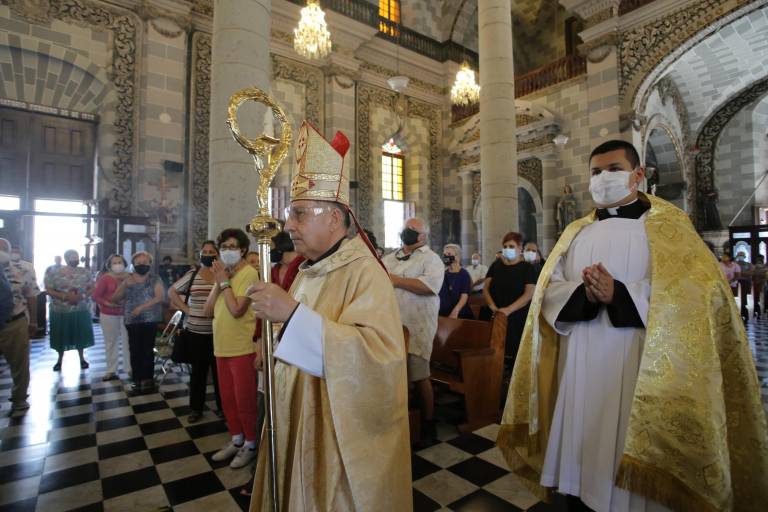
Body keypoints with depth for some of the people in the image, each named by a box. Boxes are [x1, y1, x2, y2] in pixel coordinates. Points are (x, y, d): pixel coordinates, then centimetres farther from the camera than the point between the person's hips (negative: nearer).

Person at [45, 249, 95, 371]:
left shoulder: (85, 272, 1)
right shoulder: (55, 273, -4)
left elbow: (91, 288, 3)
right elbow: (48, 290, -6)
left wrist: (82, 296, -16)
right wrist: (65, 296, -20)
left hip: (81, 310, 1)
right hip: (60, 311, -1)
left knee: (81, 335, 8)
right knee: (61, 336, 10)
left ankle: (82, 359, 23)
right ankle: (60, 360, 28)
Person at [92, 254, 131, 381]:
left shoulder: (130, 277, -1)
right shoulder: (105, 278, -7)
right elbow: (95, 296, -8)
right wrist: (107, 303, -20)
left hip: (126, 314, 2)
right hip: (109, 315, -1)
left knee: (128, 341, 6)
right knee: (111, 342, 10)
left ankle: (129, 368, 19)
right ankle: (111, 370, 21)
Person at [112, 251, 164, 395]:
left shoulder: (155, 279, 1)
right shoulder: (127, 280, 12)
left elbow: (160, 297, -11)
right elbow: (114, 299, 8)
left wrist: (141, 307, -18)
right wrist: (125, 285, -7)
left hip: (149, 320, -3)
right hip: (132, 321, 3)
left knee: (147, 351, -1)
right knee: (135, 351, 4)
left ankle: (148, 381, 10)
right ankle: (138, 382, 14)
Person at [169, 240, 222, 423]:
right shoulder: (192, 274, 2)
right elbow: (172, 292, 9)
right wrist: (186, 308, 0)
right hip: (195, 331, 1)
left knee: (219, 369, 9)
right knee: (198, 370, 13)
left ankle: (222, 406, 23)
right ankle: (196, 408, 26)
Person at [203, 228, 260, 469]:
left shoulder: (249, 273, -13)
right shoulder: (224, 273, 11)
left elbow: (236, 310, -22)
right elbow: (208, 310, 7)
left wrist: (224, 281, -13)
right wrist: (218, 283, -5)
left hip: (241, 348, -8)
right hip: (222, 347, 8)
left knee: (244, 400, 5)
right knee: (227, 398, 18)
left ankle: (250, 444, 23)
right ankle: (236, 439, 35)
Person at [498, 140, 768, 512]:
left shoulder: (668, 226, 3)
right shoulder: (576, 232, 12)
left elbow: (695, 292, -10)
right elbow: (549, 291, 4)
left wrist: (618, 294, -21)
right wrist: (585, 295, -16)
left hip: (635, 370, -3)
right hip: (579, 370, 4)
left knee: (628, 476, 7)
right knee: (581, 462, 13)